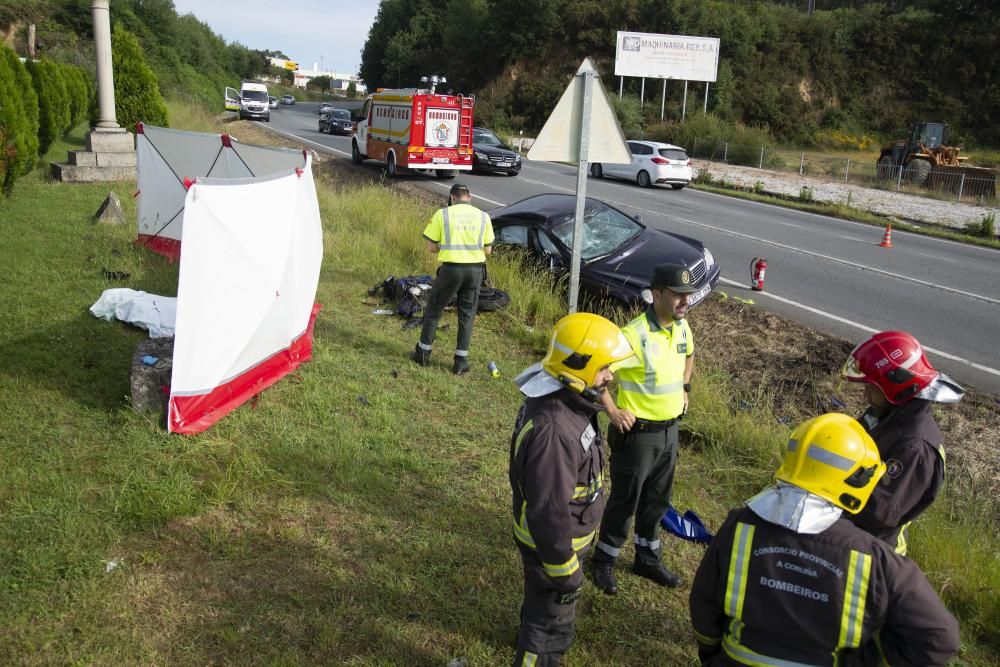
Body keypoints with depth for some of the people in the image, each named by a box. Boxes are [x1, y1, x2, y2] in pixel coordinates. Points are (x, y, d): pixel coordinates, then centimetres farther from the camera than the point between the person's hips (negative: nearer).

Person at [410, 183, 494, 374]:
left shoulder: (443, 214, -1)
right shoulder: (483, 216, 5)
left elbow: (431, 247, -1)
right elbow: (488, 249, 6)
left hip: (451, 268, -2)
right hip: (475, 270, 2)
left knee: (433, 310, 16)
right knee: (467, 316, 13)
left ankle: (423, 353, 25)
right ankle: (461, 361, 14)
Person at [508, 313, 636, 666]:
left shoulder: (561, 398, -6)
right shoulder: (552, 429, -39)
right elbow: (549, 511, -32)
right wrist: (564, 569, -22)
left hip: (558, 531, 10)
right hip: (550, 541, -10)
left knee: (542, 602, 34)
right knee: (552, 617, 13)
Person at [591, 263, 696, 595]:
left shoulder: (682, 328, -1)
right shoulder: (633, 335, -27)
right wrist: (612, 411, -20)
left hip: (670, 430, 7)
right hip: (637, 433, -7)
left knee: (656, 501, 22)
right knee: (624, 501, 9)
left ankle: (648, 559, 42)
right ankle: (604, 561, 31)